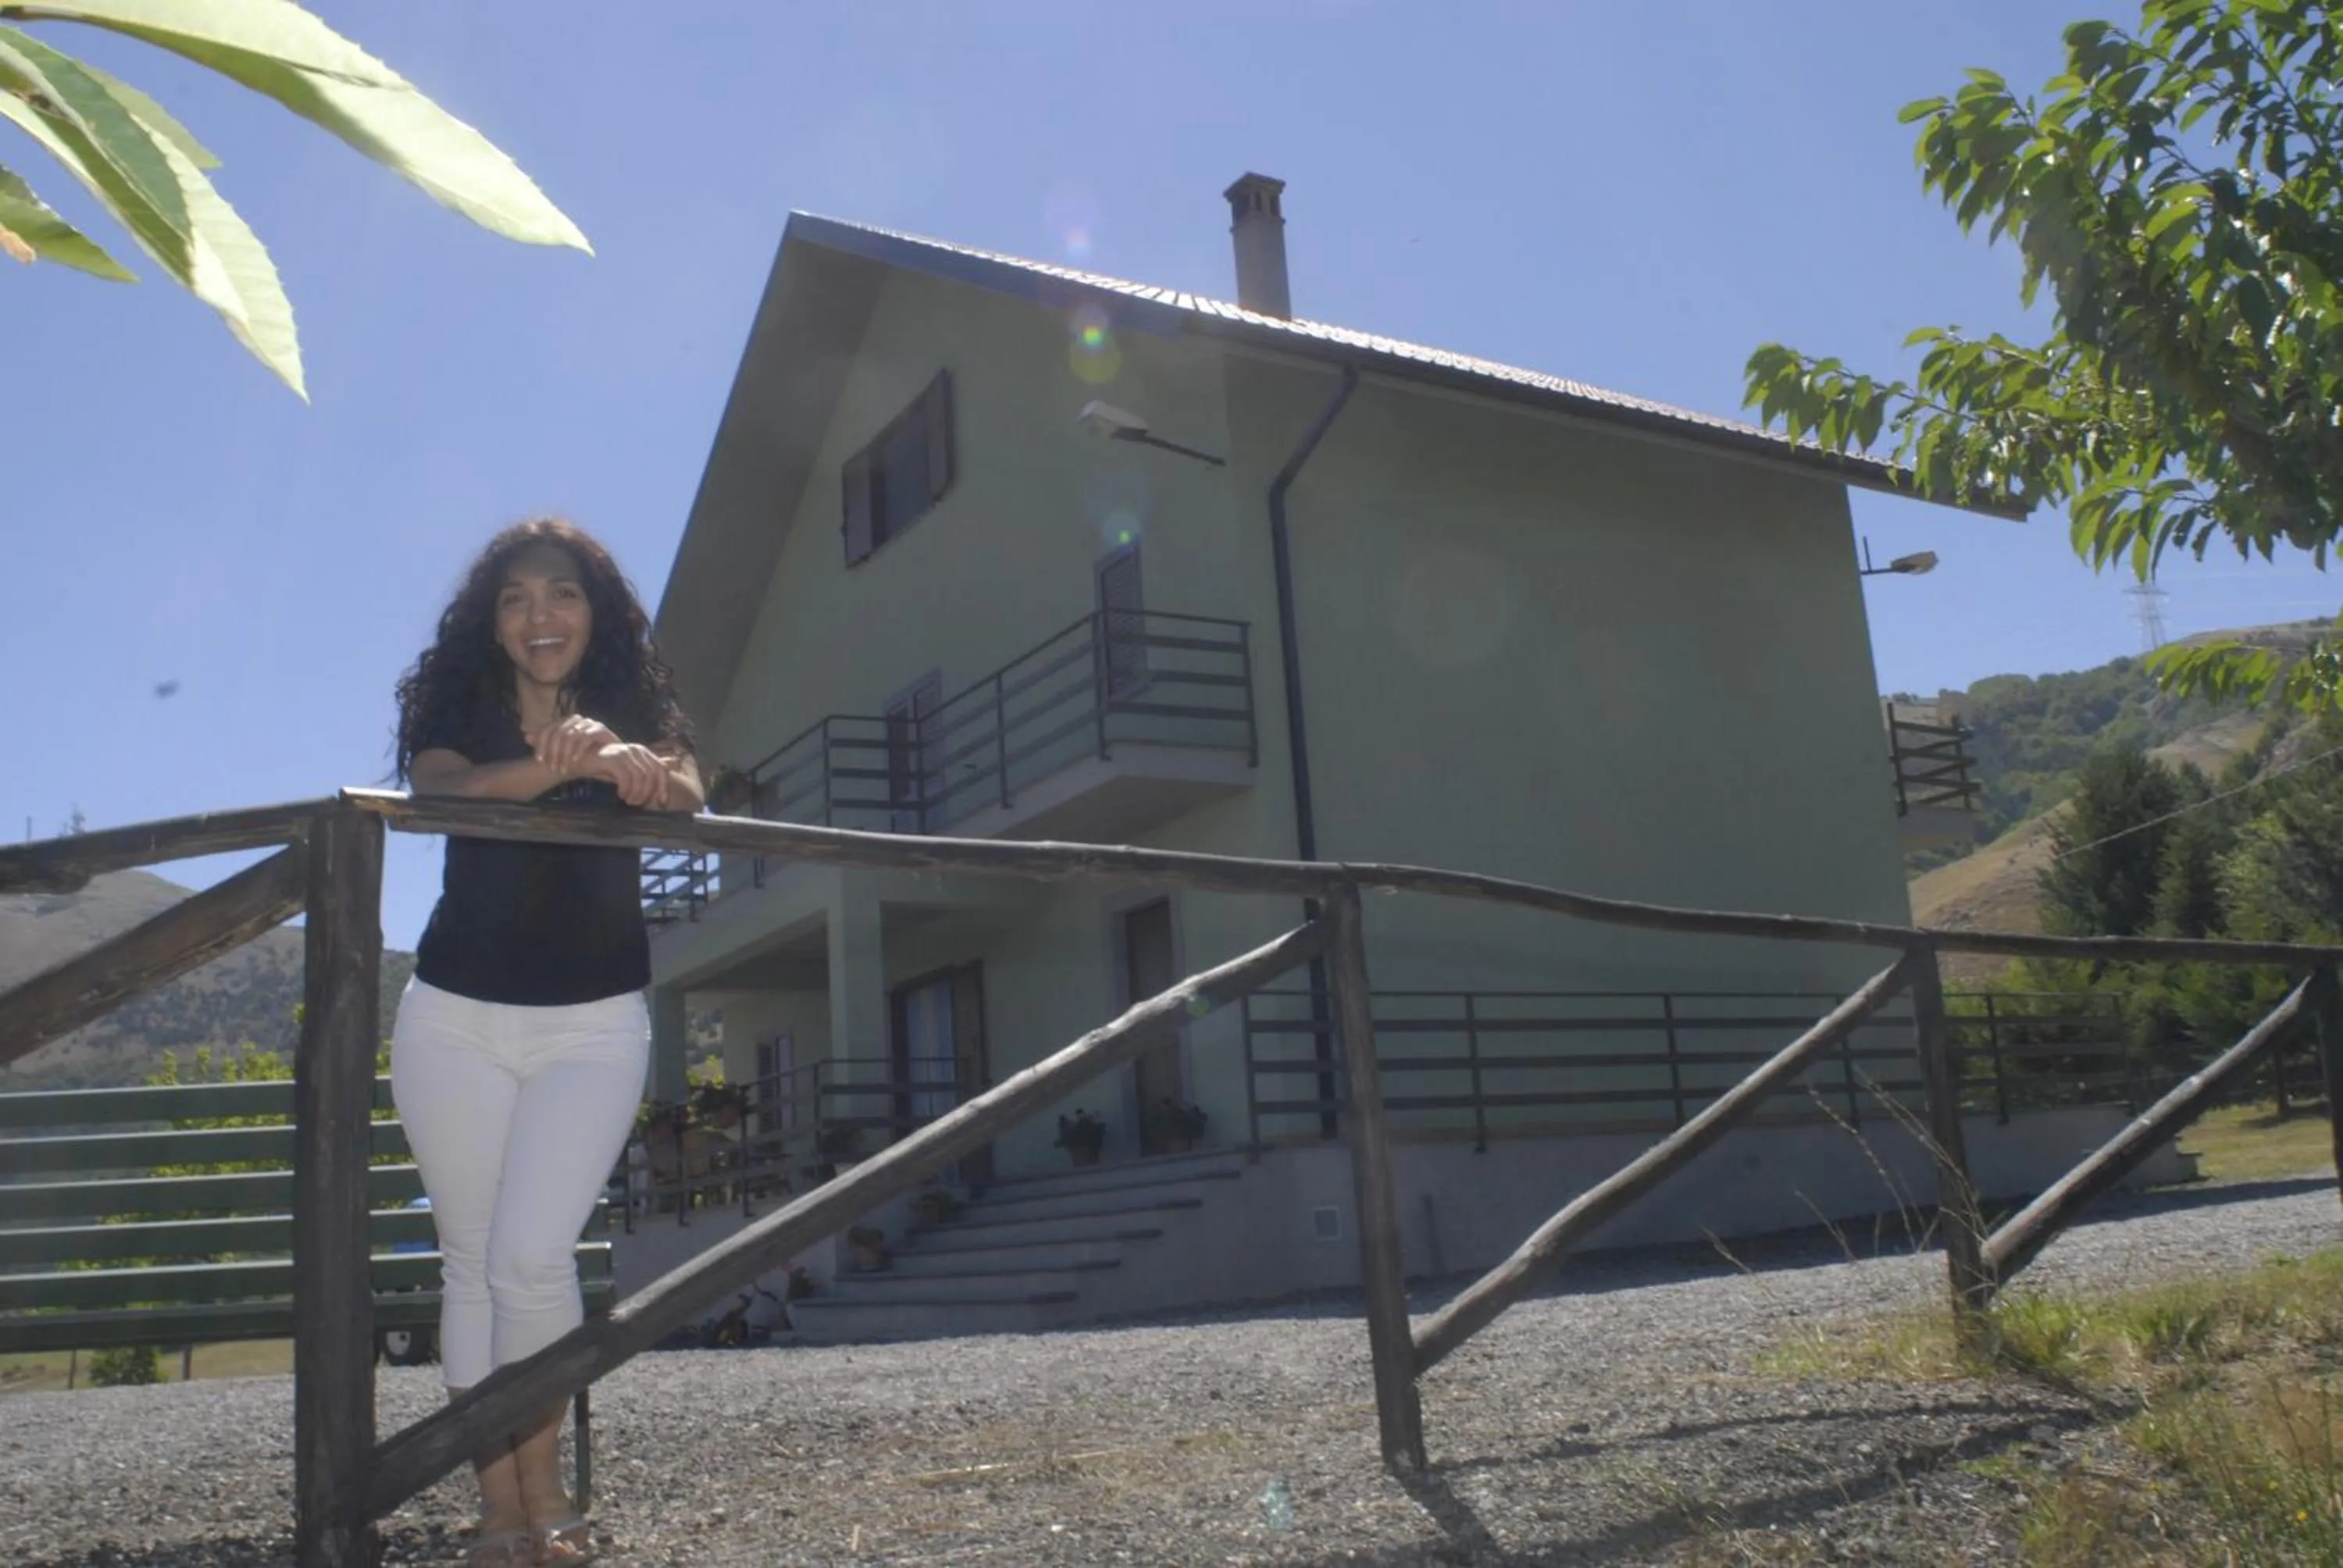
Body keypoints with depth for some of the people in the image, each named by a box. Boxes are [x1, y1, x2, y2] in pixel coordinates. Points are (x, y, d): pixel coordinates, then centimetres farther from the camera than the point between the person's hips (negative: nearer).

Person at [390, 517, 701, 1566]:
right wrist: (556, 766, -43)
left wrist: (641, 773, -44)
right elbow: (437, 787, -22)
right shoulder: (454, 704, 1)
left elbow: (686, 799, -19)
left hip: (594, 1025, -1)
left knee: (532, 1255, -13)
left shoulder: (638, 706, 2)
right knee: (472, 1262, 3)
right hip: (455, 1019, 1)